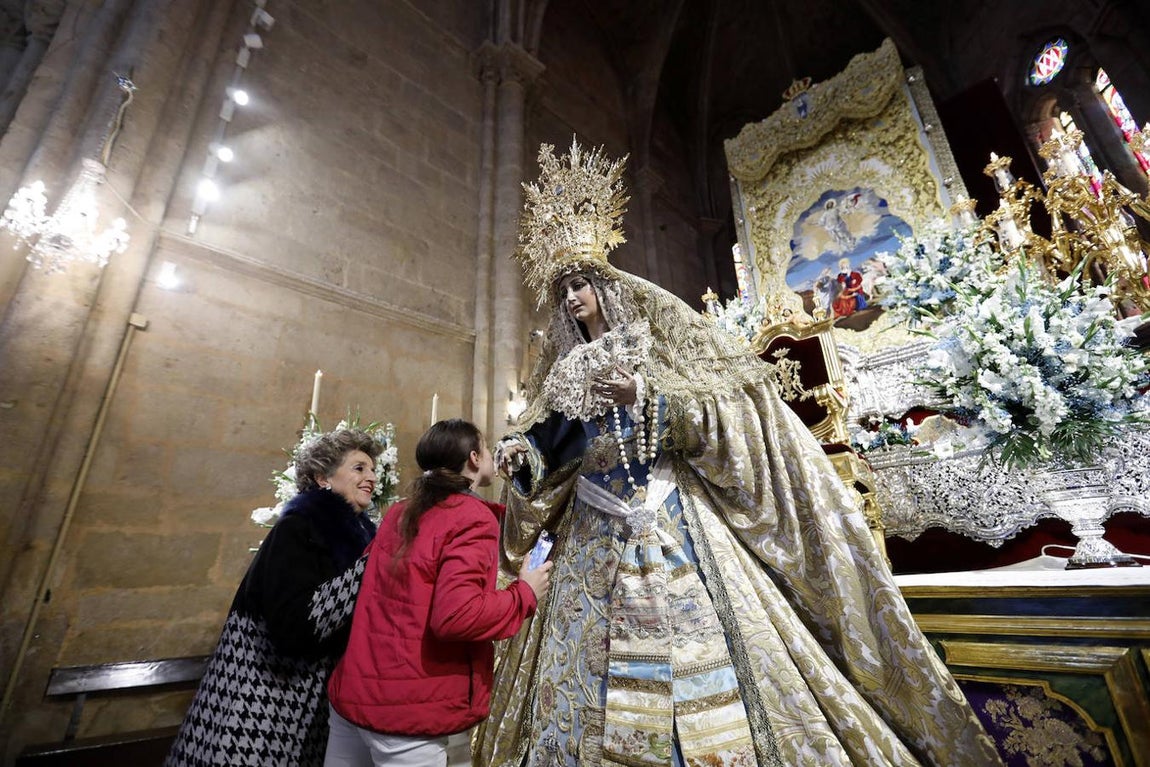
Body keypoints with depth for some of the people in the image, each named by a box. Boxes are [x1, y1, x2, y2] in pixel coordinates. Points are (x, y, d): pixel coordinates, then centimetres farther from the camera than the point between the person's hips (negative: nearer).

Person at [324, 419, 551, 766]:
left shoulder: (400, 512, 5)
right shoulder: (473, 520, -17)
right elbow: (457, 614, -26)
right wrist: (525, 593, -10)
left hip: (351, 692, 7)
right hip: (408, 710, -7)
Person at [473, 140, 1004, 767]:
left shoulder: (656, 341, 2)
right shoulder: (567, 369, 13)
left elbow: (733, 403, -8)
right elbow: (549, 459, 12)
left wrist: (649, 397, -19)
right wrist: (521, 455, -9)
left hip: (678, 532, -3)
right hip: (596, 548, 4)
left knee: (708, 686, 0)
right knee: (593, 694, 7)